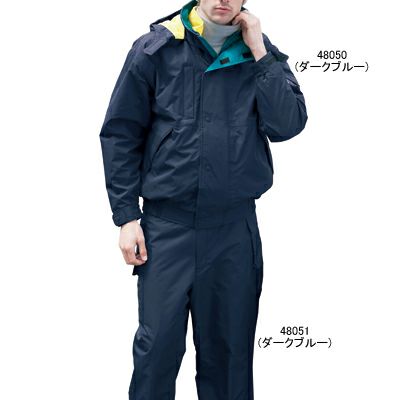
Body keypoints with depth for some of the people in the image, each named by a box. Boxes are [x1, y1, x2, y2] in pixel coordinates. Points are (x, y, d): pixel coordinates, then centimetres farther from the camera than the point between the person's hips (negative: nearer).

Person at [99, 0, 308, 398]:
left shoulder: (262, 54, 5)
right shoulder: (155, 48, -1)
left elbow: (288, 125, -7)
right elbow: (120, 134, 1)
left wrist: (259, 53, -9)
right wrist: (126, 216, -4)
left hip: (235, 226, 2)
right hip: (167, 223, -2)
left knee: (230, 345, 11)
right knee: (158, 343, 0)